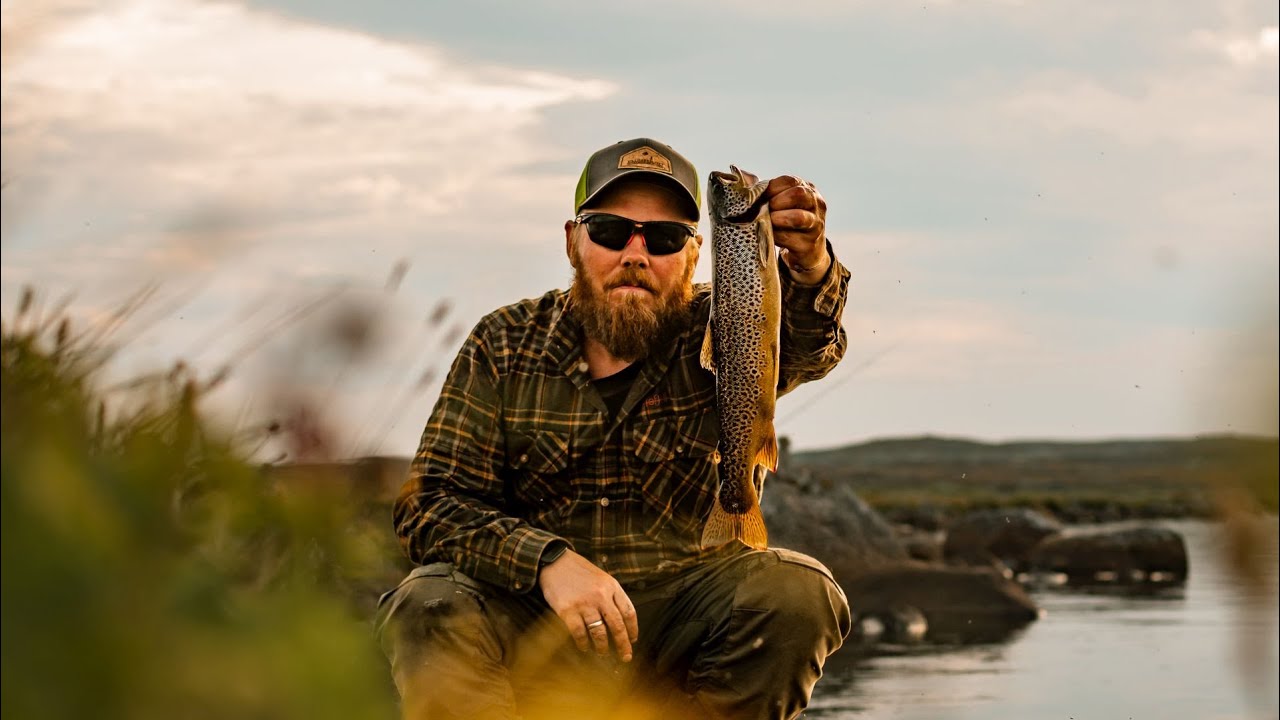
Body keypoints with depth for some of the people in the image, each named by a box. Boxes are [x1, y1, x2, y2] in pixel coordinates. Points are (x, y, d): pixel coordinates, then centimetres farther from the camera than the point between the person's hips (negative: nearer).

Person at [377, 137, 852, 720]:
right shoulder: (504, 345, 2)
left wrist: (809, 267, -48)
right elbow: (430, 502, -6)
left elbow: (807, 345, -23)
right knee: (427, 607, -29)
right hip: (530, 617, 0)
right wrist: (547, 559, -25)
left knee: (801, 594, -25)